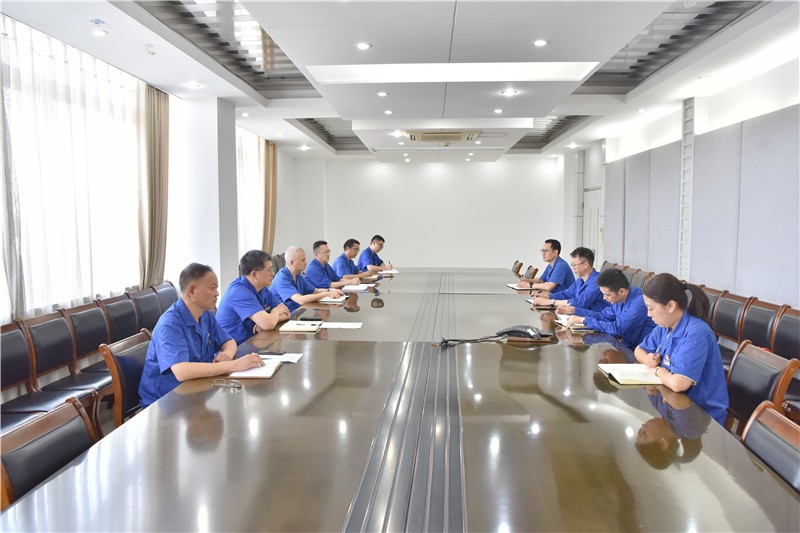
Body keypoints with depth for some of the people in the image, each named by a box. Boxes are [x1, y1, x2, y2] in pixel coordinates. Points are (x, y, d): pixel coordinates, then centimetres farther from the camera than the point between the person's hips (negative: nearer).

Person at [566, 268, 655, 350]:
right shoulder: (619, 299, 4)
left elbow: (617, 329, -25)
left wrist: (584, 320, -19)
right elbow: (603, 316, 17)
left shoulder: (639, 302, -23)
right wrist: (574, 310, 8)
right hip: (626, 346, 8)